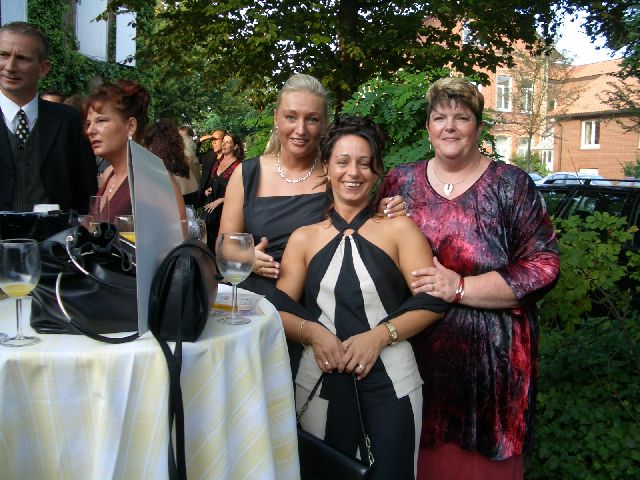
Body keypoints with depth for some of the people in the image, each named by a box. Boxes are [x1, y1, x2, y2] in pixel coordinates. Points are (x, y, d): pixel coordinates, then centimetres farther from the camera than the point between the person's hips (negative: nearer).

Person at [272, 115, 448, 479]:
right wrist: (313, 333, -14)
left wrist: (380, 335, -16)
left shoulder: (399, 229, 1)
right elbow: (280, 309, 5)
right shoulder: (303, 238, 8)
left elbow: (433, 302, -5)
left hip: (389, 380, -2)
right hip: (320, 380, 2)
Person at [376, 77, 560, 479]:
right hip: (415, 355, 3)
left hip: (490, 359, -2)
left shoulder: (511, 185, -1)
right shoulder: (400, 182, 7)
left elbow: (543, 266, -8)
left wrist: (460, 287, -17)